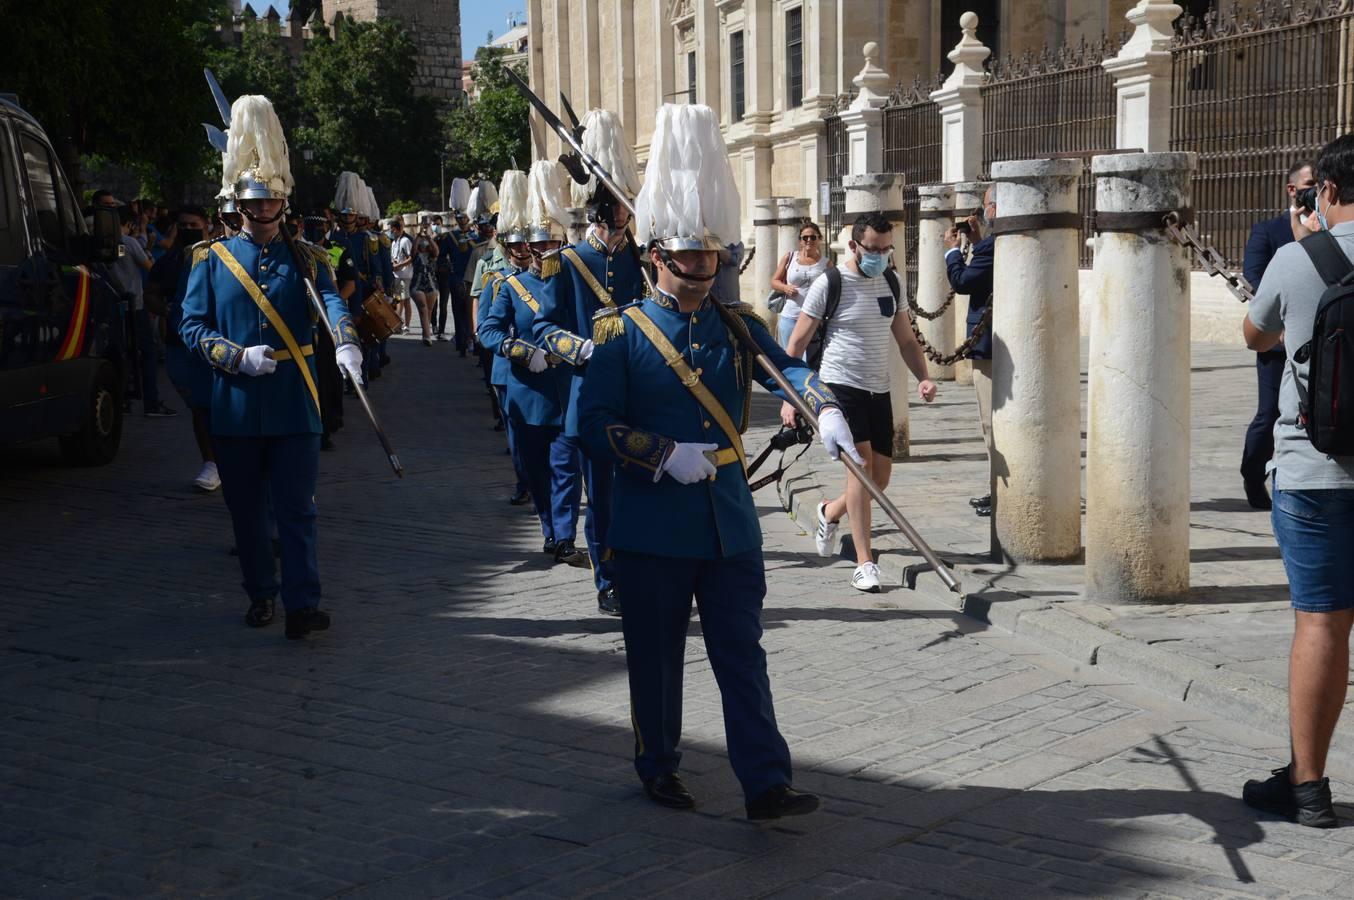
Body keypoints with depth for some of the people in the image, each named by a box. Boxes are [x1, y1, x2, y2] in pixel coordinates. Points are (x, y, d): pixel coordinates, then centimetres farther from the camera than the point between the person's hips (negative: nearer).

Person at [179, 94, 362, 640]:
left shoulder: (305, 259, 5)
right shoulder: (211, 260, 7)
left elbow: (331, 303, -12)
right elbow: (192, 325, 2)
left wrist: (346, 346, -34)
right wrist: (239, 357, -14)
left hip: (294, 403, -1)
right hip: (235, 404, 1)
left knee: (296, 507, -4)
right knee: (247, 508, 9)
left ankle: (303, 604, -6)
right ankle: (260, 594, 23)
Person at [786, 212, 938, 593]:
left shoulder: (890, 284, 9)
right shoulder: (829, 285, -8)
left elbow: (906, 340, 13)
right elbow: (797, 343, -5)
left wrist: (923, 377, -5)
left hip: (878, 391, 6)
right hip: (840, 386, -6)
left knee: (880, 476, 7)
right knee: (862, 463, -18)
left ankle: (830, 511, 38)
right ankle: (864, 563, -16)